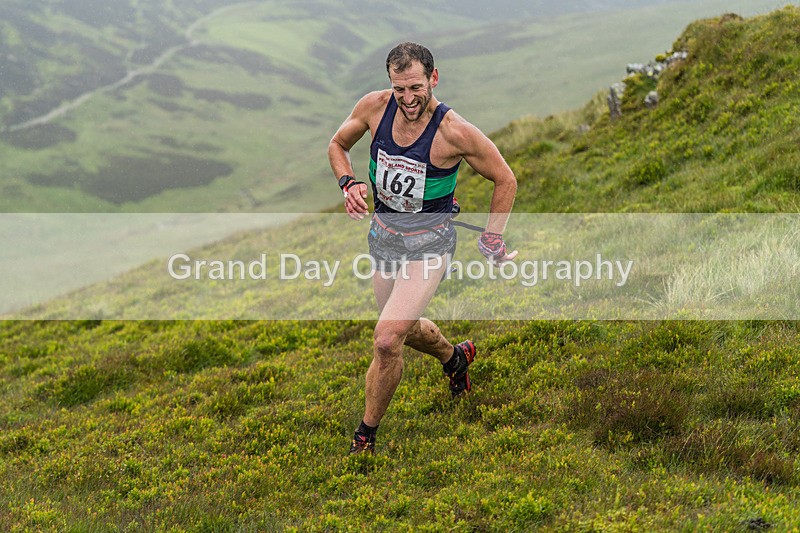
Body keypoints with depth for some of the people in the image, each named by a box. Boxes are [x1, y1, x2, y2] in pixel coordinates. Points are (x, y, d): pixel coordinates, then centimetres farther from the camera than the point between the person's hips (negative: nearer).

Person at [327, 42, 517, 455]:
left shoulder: (455, 133, -23)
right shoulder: (375, 106, -12)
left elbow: (505, 180, -9)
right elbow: (337, 145, 8)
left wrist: (491, 240, -5)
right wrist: (349, 184, -10)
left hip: (428, 243, -6)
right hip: (382, 234, 6)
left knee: (387, 341, -18)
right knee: (406, 327, 24)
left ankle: (365, 437, 2)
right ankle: (455, 358, 58)